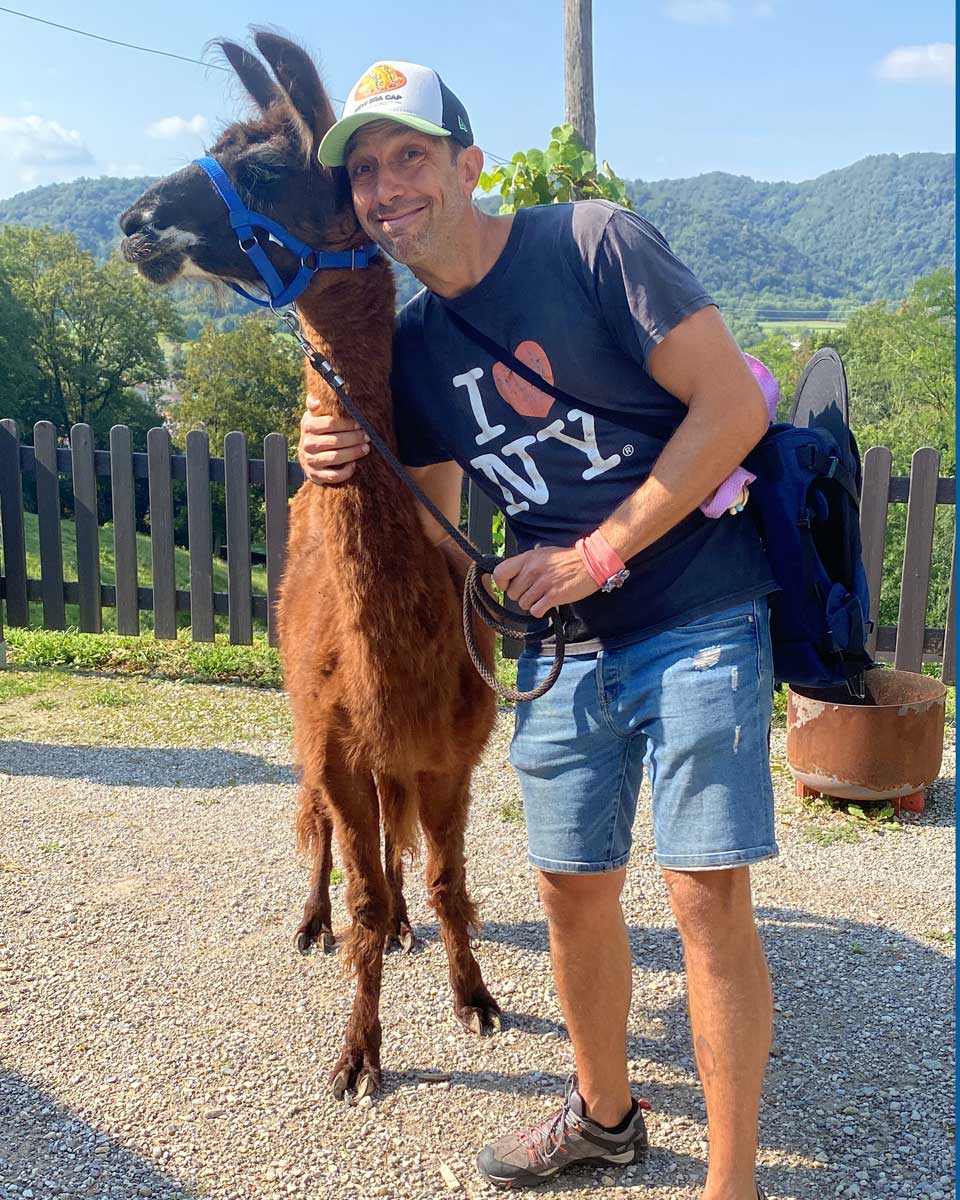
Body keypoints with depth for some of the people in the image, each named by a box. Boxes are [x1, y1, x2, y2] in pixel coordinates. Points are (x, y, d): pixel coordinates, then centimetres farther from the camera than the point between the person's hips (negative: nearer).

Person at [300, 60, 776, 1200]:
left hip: (697, 621, -5)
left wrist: (597, 554, -14)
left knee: (708, 895, -5)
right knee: (573, 888, 13)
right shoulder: (408, 344, 8)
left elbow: (734, 403, -14)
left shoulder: (593, 240, -9)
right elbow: (430, 530, 14)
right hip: (565, 647, 6)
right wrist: (346, 469, -6)